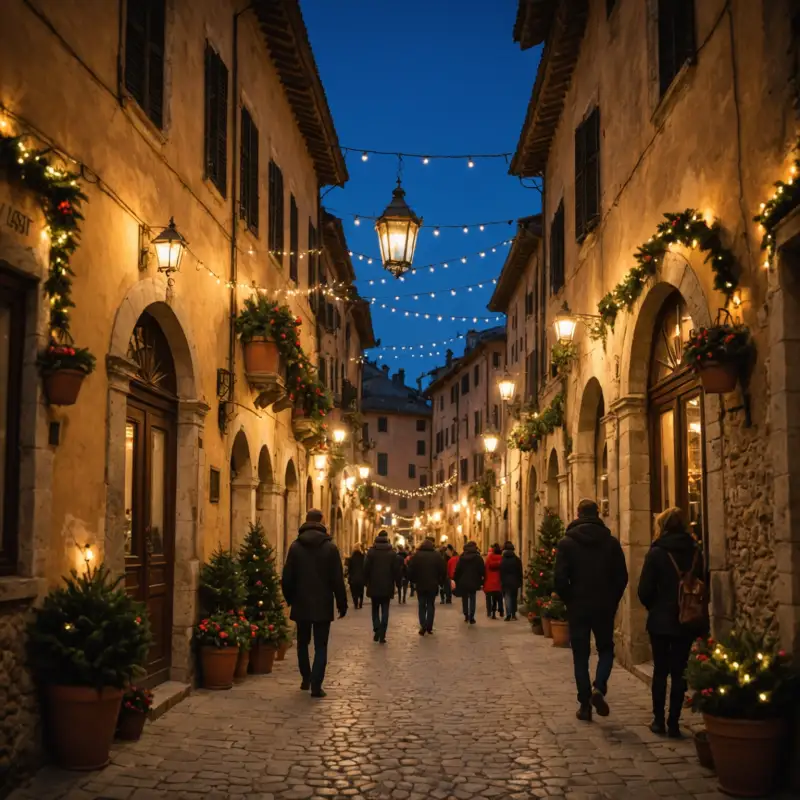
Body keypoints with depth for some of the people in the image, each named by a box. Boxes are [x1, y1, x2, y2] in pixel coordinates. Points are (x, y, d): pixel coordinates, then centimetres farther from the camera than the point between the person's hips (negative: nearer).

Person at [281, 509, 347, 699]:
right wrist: (342, 604, 2)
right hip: (323, 605, -2)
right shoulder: (330, 547, -5)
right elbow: (337, 579, -6)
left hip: (301, 604, 2)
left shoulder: (295, 546, -2)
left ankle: (306, 679, 25)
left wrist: (289, 598, 14)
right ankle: (316, 685, -5)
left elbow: (287, 577, -1)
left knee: (303, 643, 18)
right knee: (321, 646, 2)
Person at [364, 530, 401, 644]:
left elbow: (366, 568, -4)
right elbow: (397, 570, -3)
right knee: (385, 610, 3)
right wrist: (397, 582, 7)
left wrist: (366, 582, 6)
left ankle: (377, 630, -6)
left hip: (374, 585, 0)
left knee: (375, 609, 14)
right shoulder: (392, 553, -3)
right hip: (387, 586, 0)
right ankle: (382, 635, -4)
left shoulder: (371, 552, -4)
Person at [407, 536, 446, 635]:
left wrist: (413, 581, 10)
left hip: (420, 585, 0)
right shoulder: (437, 555, -2)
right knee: (431, 605, 10)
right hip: (433, 585, 0)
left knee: (422, 606, 8)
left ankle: (423, 626, -6)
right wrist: (441, 582, 9)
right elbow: (443, 571, -3)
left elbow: (411, 571, -4)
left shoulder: (416, 555, -3)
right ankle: (429, 627, 6)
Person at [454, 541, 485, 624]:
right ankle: (471, 617, -3)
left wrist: (456, 581, 5)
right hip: (473, 582, -1)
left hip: (463, 582, 1)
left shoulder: (461, 558, -2)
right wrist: (481, 581, 4)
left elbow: (457, 570, -2)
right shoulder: (478, 558, -4)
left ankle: (466, 615, 16)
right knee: (472, 599, 6)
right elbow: (482, 570, -6)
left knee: (464, 599, 16)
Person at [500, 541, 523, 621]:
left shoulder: (502, 560, -5)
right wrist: (520, 582, 8)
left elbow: (501, 572, -7)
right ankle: (513, 614, 15)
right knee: (514, 598, 13)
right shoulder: (517, 559, 3)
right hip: (515, 582, 3)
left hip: (506, 582, -2)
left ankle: (508, 615, -13)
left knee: (507, 597, -2)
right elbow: (520, 572, 4)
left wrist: (501, 582, -3)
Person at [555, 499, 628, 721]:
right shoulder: (611, 542, -1)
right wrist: (612, 601, 11)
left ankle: (585, 705, 7)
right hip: (605, 607, 1)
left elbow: (560, 579, -11)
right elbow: (622, 577, -1)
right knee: (606, 649, 17)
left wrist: (569, 600, 5)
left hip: (578, 607, -1)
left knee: (581, 656, 9)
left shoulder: (567, 543, -6)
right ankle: (598, 688, -7)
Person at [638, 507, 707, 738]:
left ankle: (659, 721, 14)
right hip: (688, 621, 3)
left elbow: (645, 590, -11)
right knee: (679, 671, 8)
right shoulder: (695, 552, 0)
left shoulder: (657, 553, -12)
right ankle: (673, 723, 8)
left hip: (661, 621, -3)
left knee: (660, 670, 10)